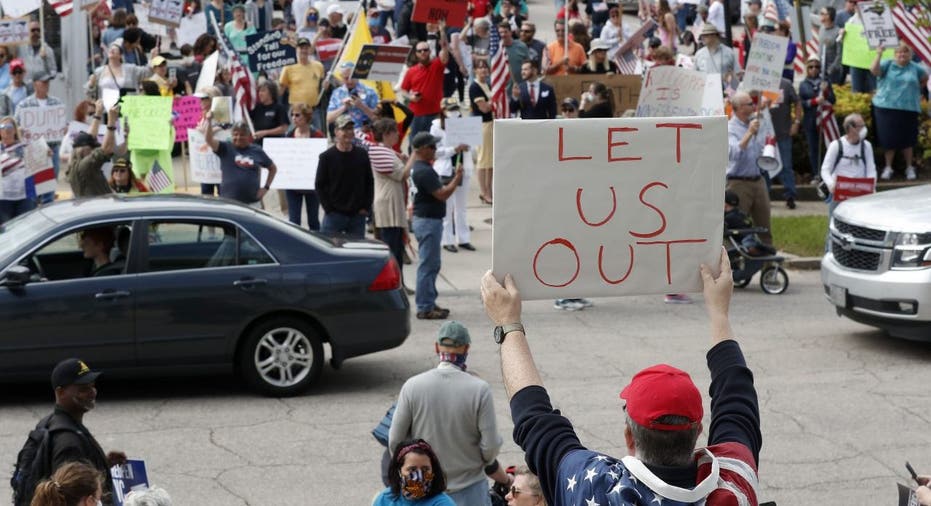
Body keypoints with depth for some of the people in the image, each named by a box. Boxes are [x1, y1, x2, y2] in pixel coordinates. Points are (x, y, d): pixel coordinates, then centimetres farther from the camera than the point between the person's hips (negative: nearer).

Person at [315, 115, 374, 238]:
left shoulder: (362, 155, 5)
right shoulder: (327, 157, -4)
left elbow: (369, 182, 11)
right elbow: (319, 185, -1)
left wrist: (366, 207, 2)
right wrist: (329, 209, -8)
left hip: (357, 215, 3)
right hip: (334, 215, -3)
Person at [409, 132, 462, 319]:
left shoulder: (421, 168, 13)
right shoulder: (424, 171, -20)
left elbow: (439, 191, 21)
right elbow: (442, 195, -22)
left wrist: (454, 179, 11)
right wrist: (457, 179, -13)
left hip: (430, 220, 11)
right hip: (427, 221, -11)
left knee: (431, 265, 17)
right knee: (428, 265, -6)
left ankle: (429, 303, 24)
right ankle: (425, 308, -2)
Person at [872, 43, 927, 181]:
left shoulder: (915, 68, 6)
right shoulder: (888, 65, 1)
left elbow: (925, 78, 22)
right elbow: (874, 70, -16)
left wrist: (916, 89, 13)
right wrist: (879, 55, -24)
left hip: (909, 108, 1)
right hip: (886, 107, -1)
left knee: (907, 139, 5)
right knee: (888, 138, 1)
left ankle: (909, 168, 18)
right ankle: (888, 168, 13)